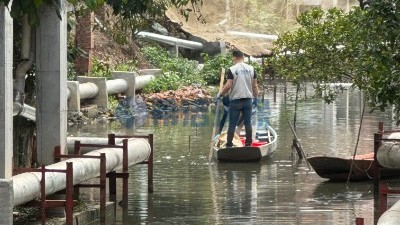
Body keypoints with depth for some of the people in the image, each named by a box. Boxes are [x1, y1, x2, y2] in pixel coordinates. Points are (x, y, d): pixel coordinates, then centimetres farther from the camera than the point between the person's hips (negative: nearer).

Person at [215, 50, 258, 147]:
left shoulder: (232, 70, -9)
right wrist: (255, 98, 15)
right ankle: (248, 144, 9)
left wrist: (220, 94, -1)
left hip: (235, 100, -3)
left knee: (232, 124, 2)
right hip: (248, 100, 3)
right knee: (248, 123, 8)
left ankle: (229, 145, 2)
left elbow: (228, 86, -14)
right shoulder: (251, 69, 3)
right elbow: (254, 85, 4)